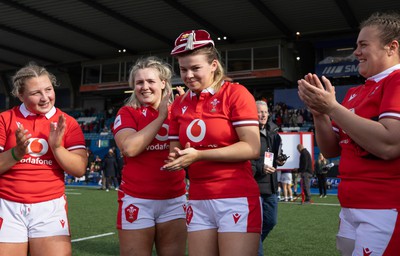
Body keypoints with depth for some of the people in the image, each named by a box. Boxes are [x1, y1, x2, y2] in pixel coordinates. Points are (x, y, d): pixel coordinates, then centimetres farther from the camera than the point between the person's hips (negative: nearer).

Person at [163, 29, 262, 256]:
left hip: (236, 200, -5)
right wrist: (176, 158, -7)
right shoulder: (179, 104, 12)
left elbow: (252, 149, -15)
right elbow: (176, 150, 18)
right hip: (198, 201, 5)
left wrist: (199, 155, -19)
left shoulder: (235, 93, -6)